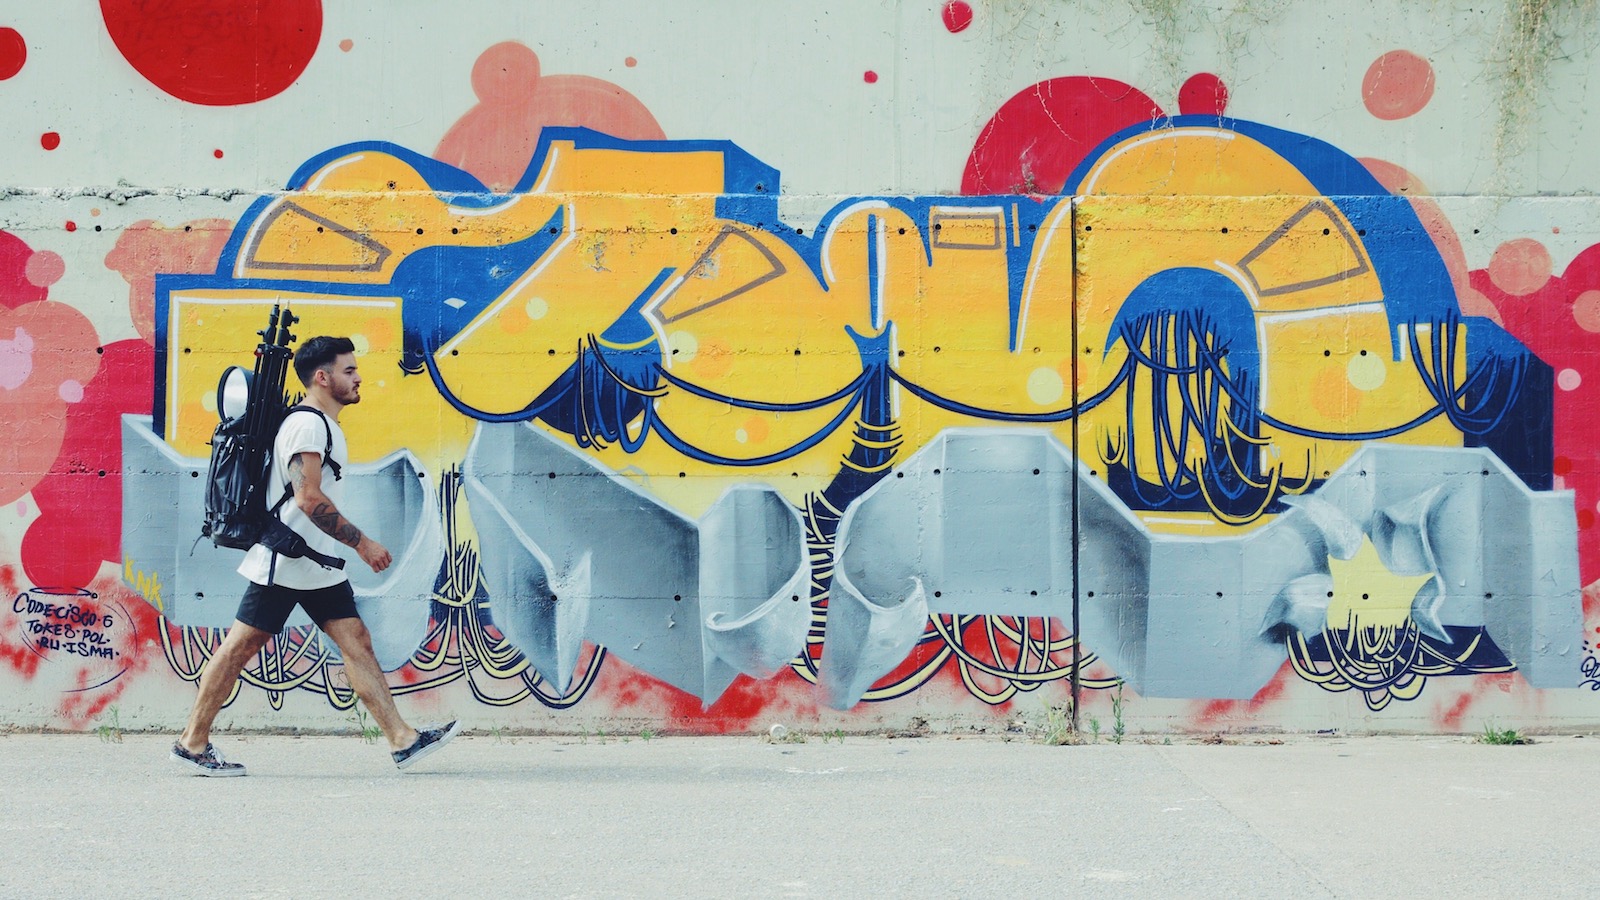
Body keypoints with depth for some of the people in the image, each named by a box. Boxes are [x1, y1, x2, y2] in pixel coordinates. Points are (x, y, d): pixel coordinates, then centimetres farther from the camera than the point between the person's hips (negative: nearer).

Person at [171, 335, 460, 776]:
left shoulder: (325, 426, 16)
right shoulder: (307, 425, -15)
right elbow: (308, 497, -24)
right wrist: (362, 542, -21)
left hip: (319, 566, 10)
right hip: (283, 562, -10)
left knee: (356, 641, 2)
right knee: (241, 645, -2)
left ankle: (402, 739, -1)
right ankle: (192, 742, 7)